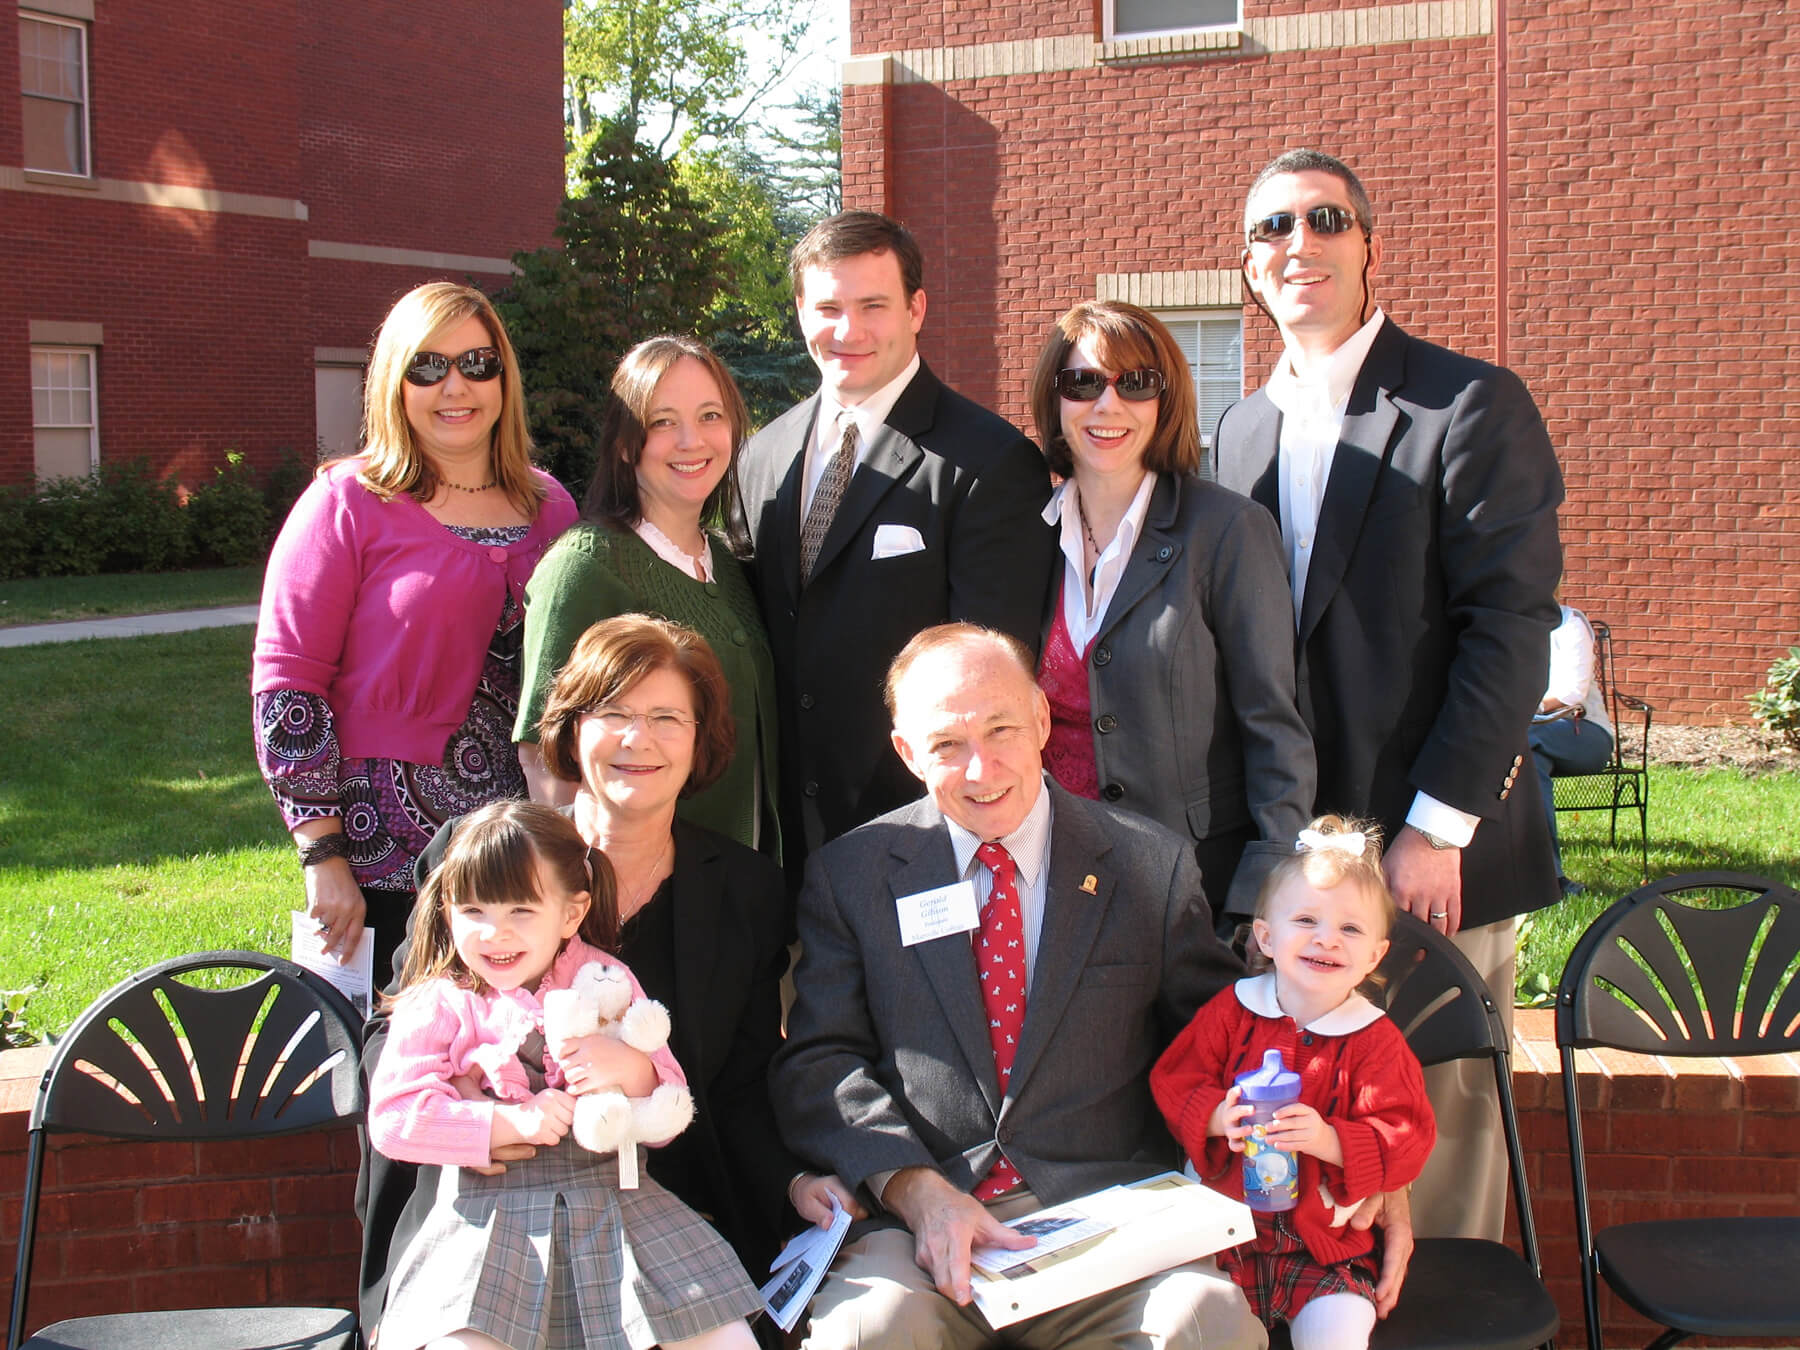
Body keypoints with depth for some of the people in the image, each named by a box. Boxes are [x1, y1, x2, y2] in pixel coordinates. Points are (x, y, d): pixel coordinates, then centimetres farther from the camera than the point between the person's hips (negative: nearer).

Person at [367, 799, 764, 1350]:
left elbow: (665, 1120, 11)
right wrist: (514, 1121, -14)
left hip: (614, 1197, 2)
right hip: (489, 1208, -2)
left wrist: (630, 1067, -12)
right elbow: (393, 1118, -8)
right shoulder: (436, 1005, 7)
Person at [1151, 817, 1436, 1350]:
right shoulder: (1231, 1011, 2)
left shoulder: (1375, 1041, -3)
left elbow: (1406, 1141, -8)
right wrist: (1217, 1117, -16)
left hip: (1325, 1246, -1)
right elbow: (1172, 1080, 4)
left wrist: (1330, 1141, -25)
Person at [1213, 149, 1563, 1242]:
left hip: (1435, 856, -5)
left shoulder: (1472, 406, -6)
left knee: (1439, 1125, 2)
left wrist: (1436, 827, -15)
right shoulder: (1244, 430, 13)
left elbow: (1512, 632, -12)